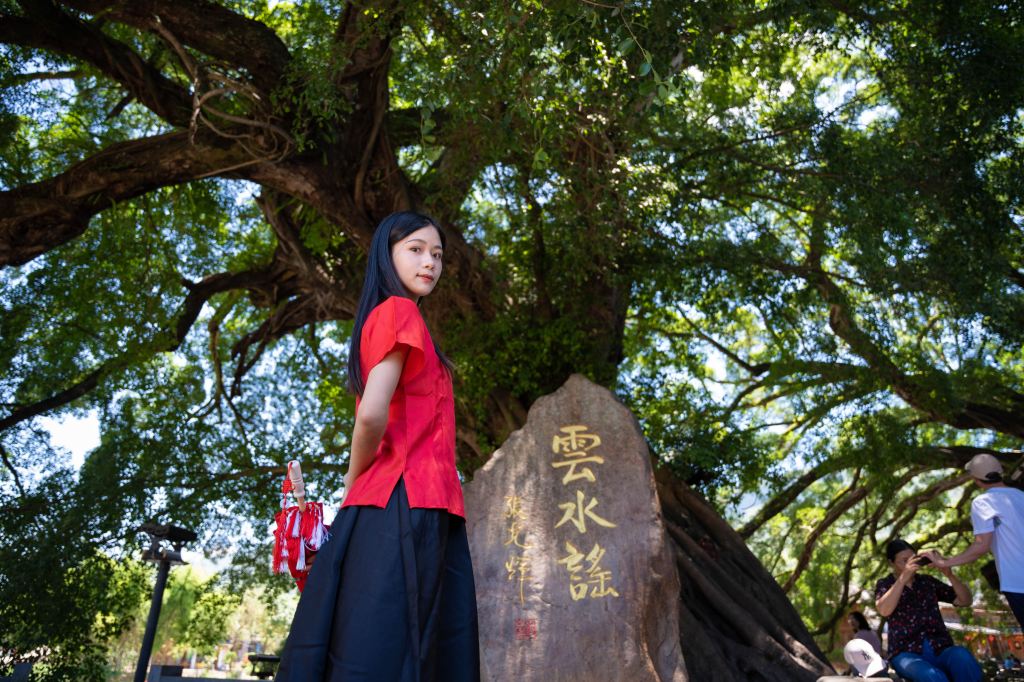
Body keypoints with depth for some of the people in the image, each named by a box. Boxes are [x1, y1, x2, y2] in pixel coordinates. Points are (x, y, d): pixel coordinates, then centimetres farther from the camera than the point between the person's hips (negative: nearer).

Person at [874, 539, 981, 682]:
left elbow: (965, 601, 14)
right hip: (907, 653, -3)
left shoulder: (928, 581, 17)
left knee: (963, 657, -32)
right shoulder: (885, 584, 8)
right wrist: (903, 578, -20)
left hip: (939, 649, 3)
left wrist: (950, 575, -3)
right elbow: (884, 610, -14)